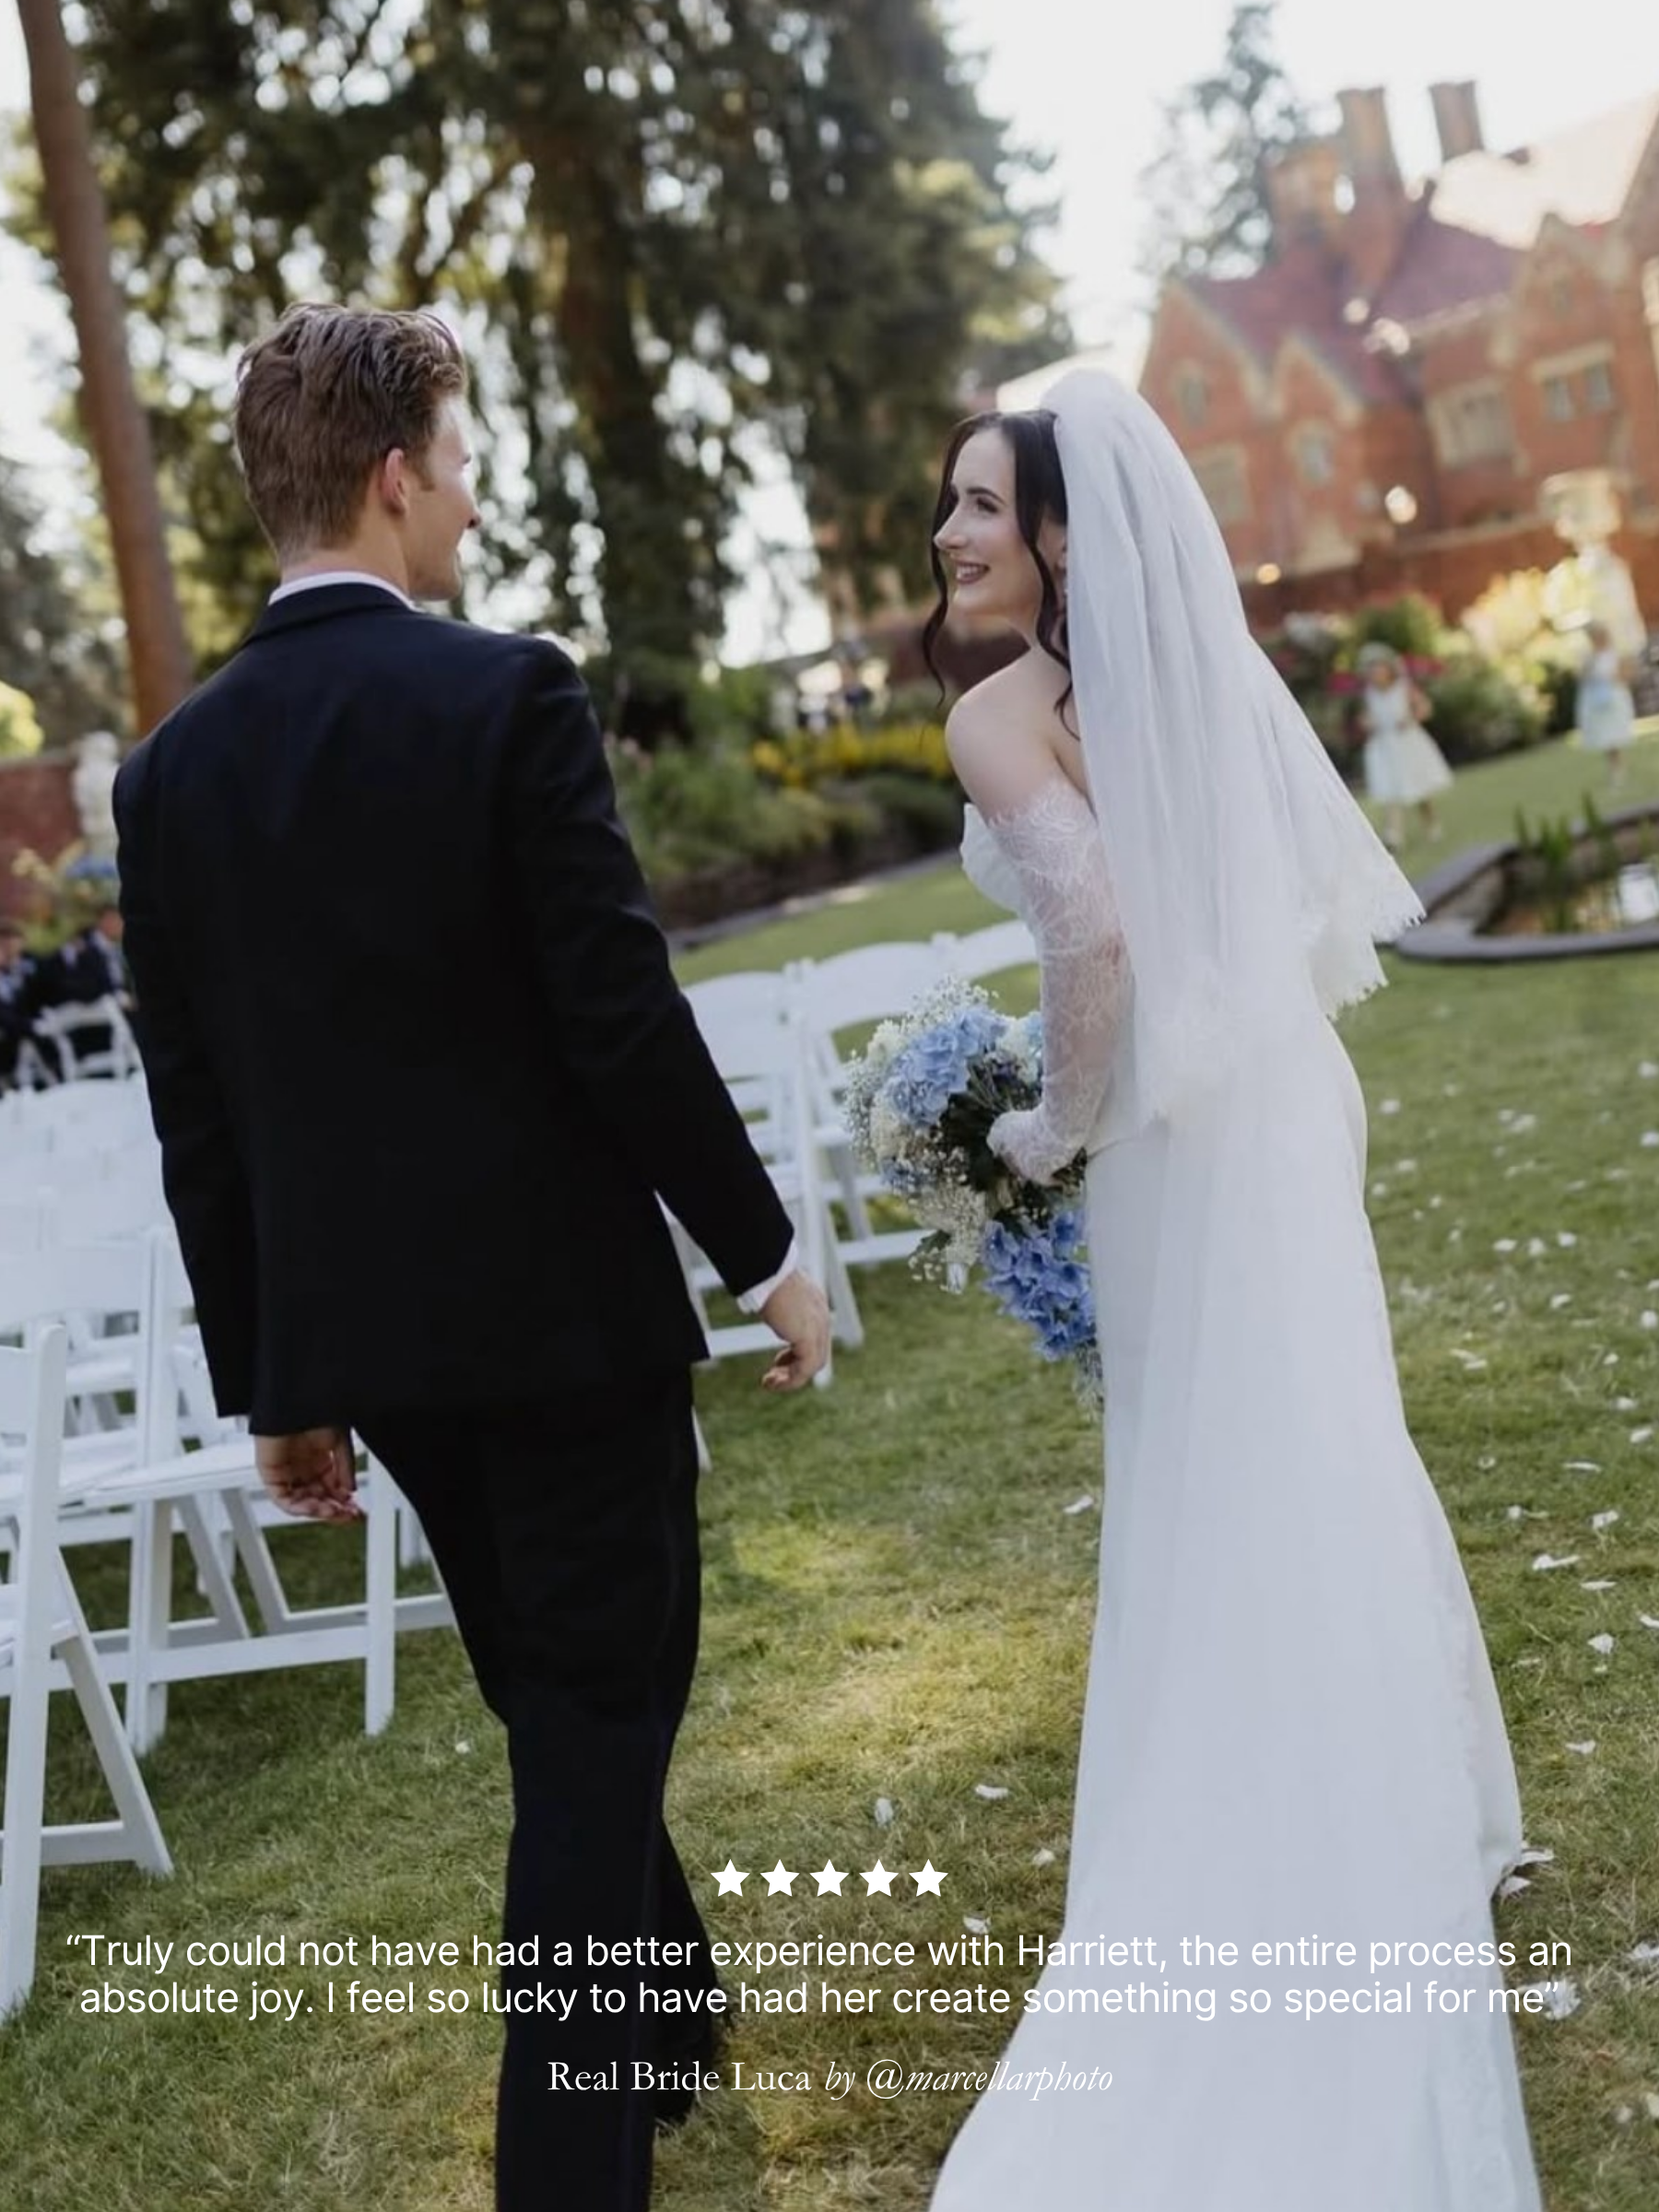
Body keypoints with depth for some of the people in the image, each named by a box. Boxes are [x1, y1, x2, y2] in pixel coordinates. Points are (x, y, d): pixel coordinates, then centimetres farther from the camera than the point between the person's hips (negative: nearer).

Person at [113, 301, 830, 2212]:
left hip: (359, 1331, 6)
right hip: (565, 1303, -6)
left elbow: (193, 1111, 4)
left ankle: (664, 1997, 43)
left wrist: (265, 1380, 12)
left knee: (555, 1697, 23)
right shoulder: (509, 695, -13)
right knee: (598, 1719, 6)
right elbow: (624, 1017, -16)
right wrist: (762, 1251, -4)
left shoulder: (171, 768, 2)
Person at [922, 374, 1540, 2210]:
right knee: (1320, 1454, 20)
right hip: (1284, 1094, 8)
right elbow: (1314, 891, 11)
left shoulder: (1007, 714, -17)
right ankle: (1405, 1821, 37)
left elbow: (1098, 932, -30)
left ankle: (1294, 1874, 20)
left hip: (1180, 1143, -8)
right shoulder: (1203, 671, 6)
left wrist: (1059, 1127, -15)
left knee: (1225, 1491, 5)